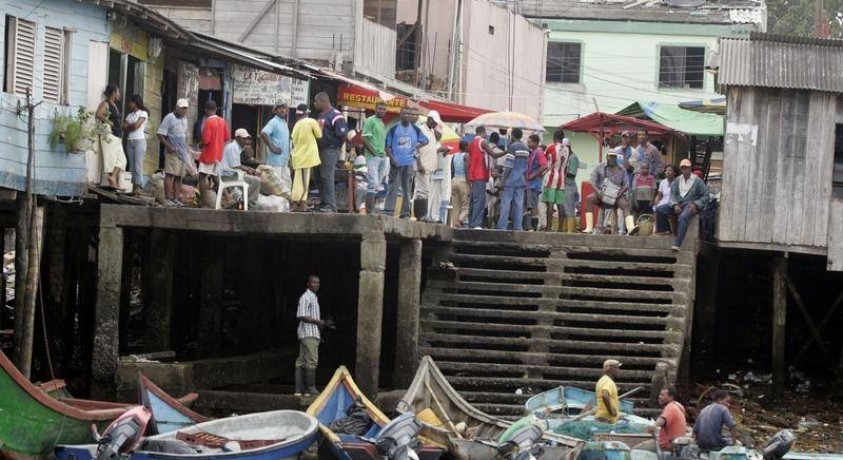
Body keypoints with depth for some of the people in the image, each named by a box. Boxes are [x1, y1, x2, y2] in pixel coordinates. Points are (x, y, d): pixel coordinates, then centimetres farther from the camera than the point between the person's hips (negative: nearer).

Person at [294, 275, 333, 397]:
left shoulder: (314, 298, 22)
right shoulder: (305, 297, -9)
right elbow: (300, 316, -18)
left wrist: (324, 324, 13)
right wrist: (317, 321, -19)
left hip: (314, 334, 10)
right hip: (308, 333, -10)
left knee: (302, 361, 8)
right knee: (311, 360, -12)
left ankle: (300, 388, 7)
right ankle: (311, 387, -13)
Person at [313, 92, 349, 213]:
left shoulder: (335, 115, -12)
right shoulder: (321, 115, 18)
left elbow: (343, 134, -15)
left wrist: (336, 146, -5)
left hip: (330, 150, -9)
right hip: (320, 150, 9)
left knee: (327, 177, -12)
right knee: (320, 178, 10)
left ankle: (330, 206, -11)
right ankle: (323, 204, 16)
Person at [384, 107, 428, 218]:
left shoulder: (415, 130, 8)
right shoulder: (393, 129, 2)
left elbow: (425, 141, 19)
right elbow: (388, 146, 3)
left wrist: (416, 147, 3)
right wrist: (392, 158, -10)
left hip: (409, 163, 2)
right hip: (396, 163, -2)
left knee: (407, 189, 6)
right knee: (393, 188, -6)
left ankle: (405, 213, 10)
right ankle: (388, 211, -6)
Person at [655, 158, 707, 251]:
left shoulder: (697, 181, 3)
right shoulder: (677, 180, 16)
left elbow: (705, 196, 0)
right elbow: (673, 194, 8)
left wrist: (695, 204, -16)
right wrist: (675, 205, -12)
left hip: (690, 205, -6)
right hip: (678, 204, 6)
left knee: (683, 217, -38)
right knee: (659, 210, -12)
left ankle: (677, 244, -46)